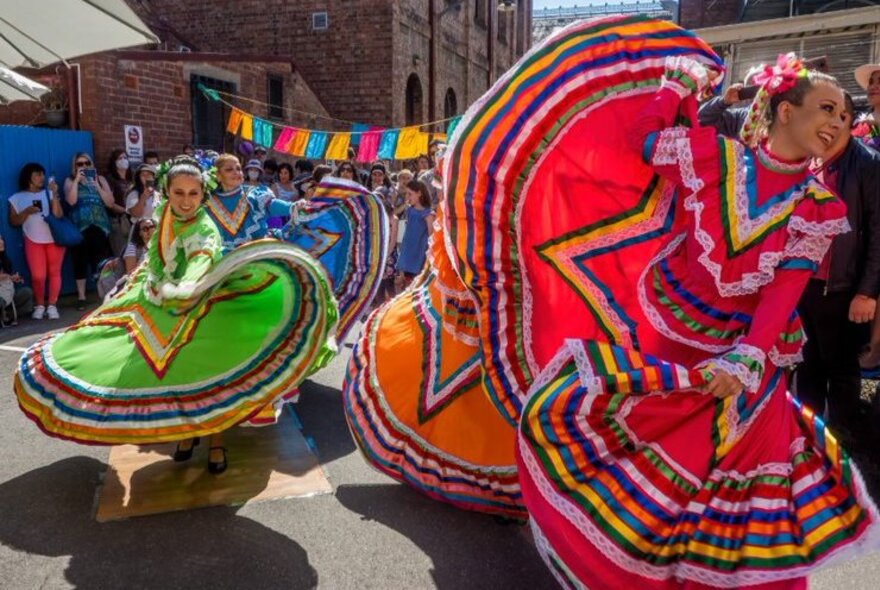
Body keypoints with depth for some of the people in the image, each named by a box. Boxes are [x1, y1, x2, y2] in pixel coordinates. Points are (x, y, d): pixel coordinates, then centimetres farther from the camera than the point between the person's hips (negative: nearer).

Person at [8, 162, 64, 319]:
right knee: (38, 275, -7)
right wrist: (27, 211, -11)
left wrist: (55, 194, -14)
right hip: (33, 241, -1)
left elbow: (58, 215, -6)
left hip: (54, 239, 1)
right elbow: (13, 221, 5)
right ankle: (40, 306, 9)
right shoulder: (17, 198, 7)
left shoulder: (49, 193, 7)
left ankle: (52, 306, 4)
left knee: (55, 272, 0)